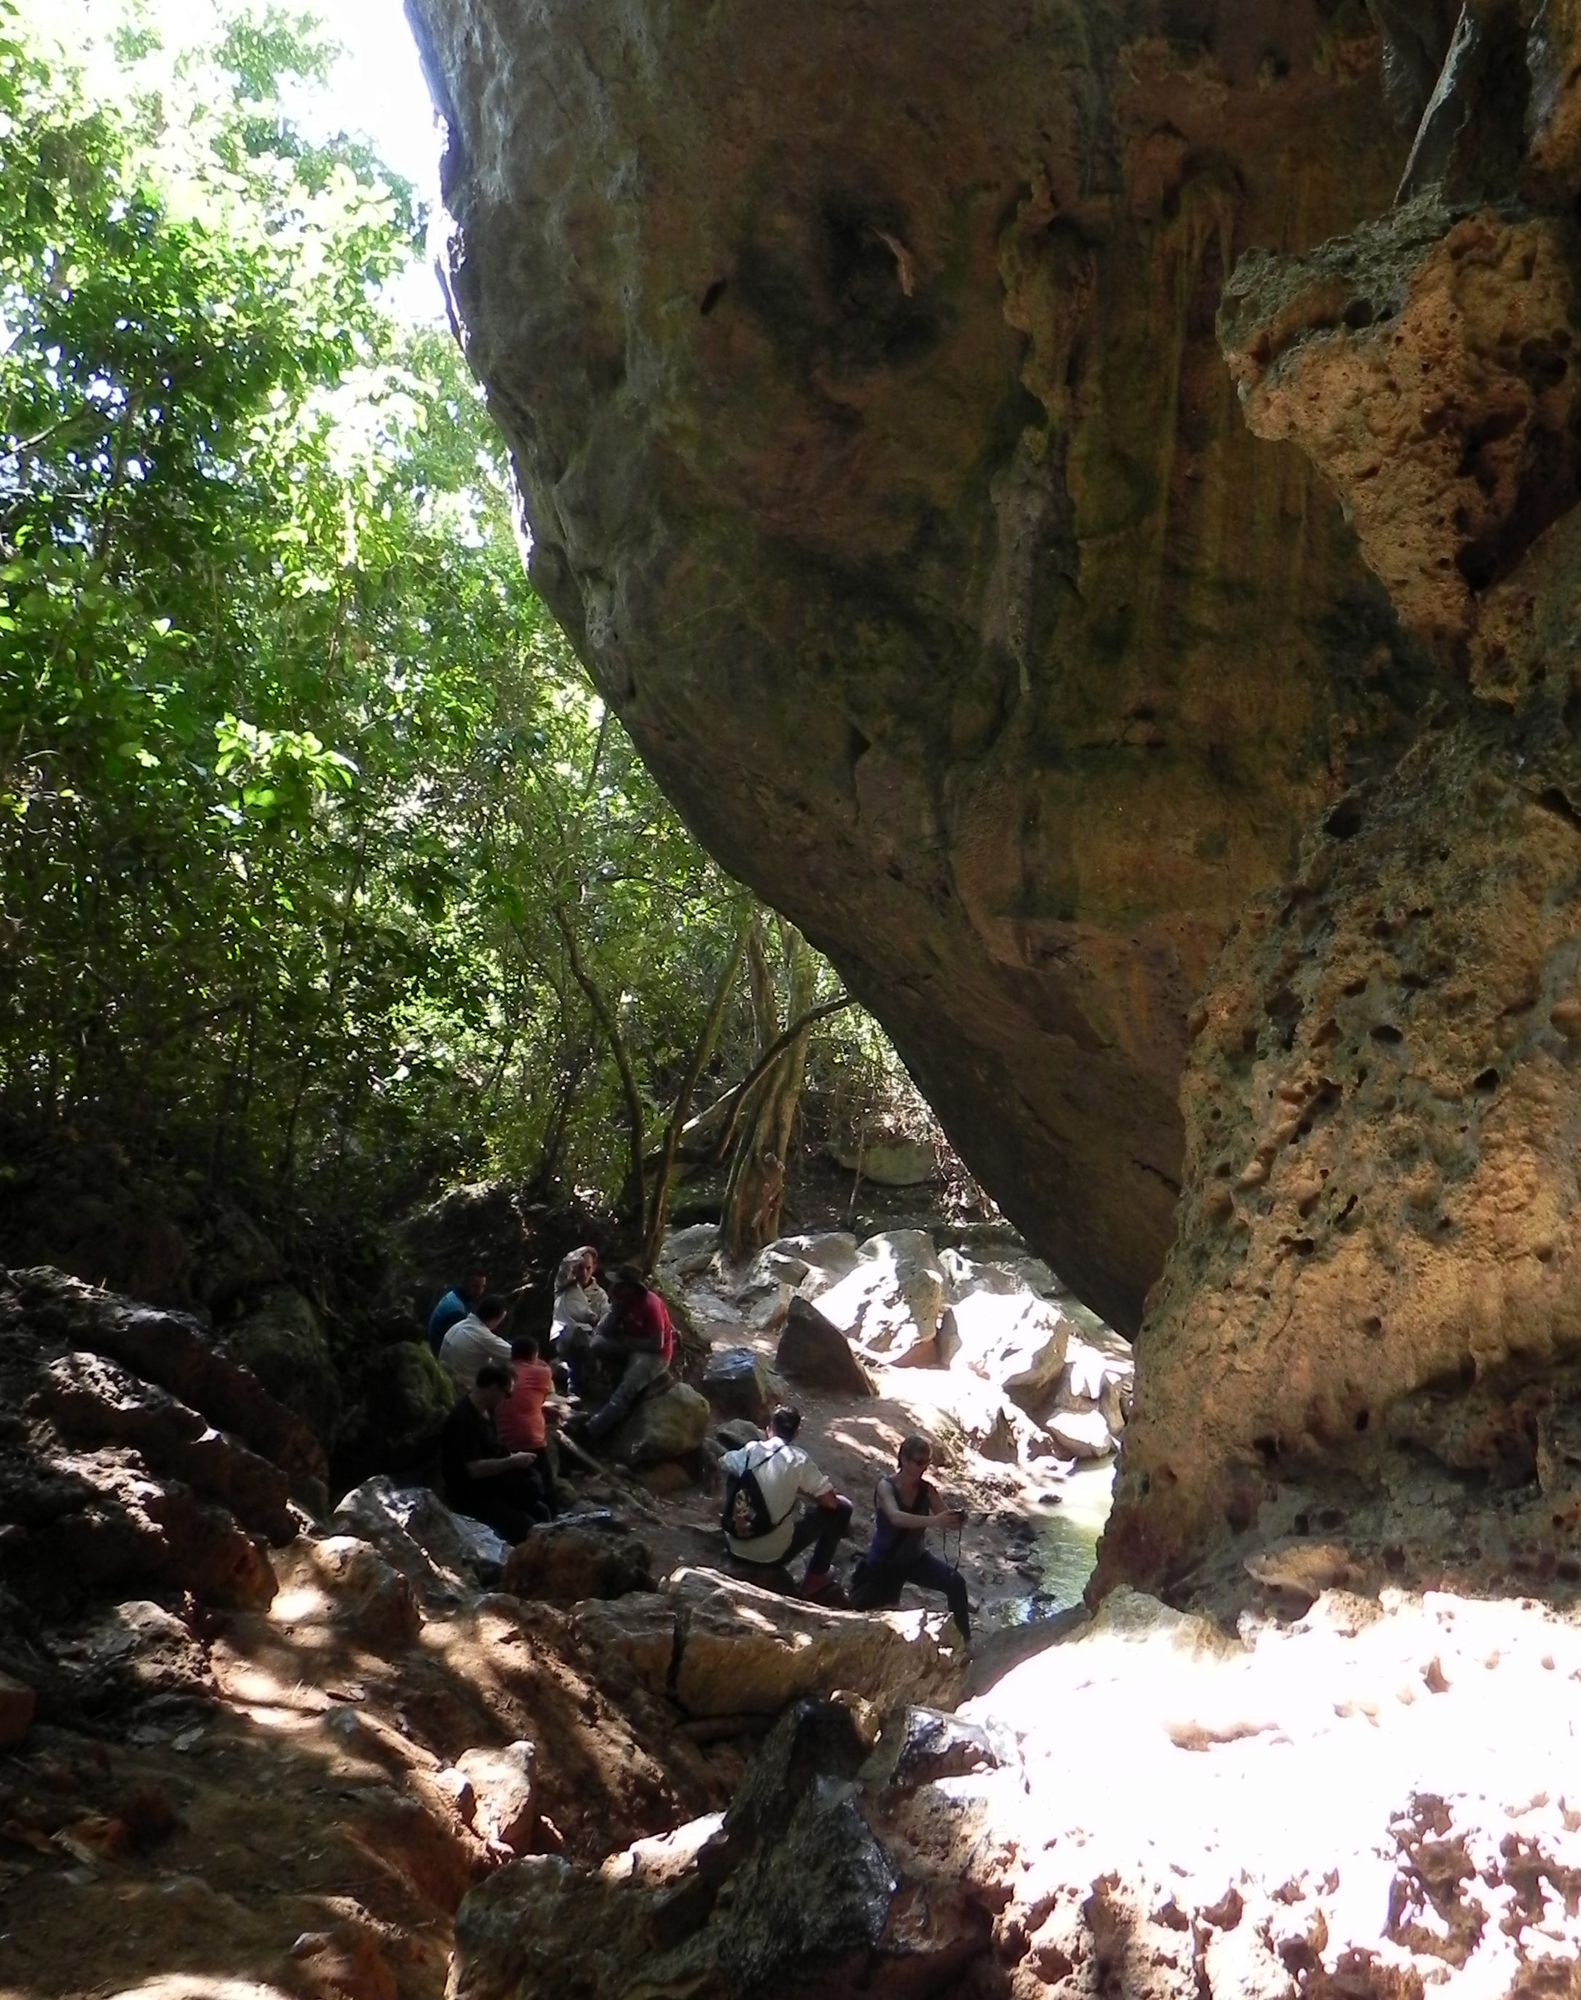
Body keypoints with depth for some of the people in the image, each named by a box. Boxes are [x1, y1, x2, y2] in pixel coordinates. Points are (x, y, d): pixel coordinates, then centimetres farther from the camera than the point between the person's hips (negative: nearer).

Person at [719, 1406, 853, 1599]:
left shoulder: (750, 1450, 0)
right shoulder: (798, 1459, -11)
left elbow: (723, 1464, 23)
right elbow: (830, 1501, -10)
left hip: (735, 1549, 4)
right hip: (773, 1555, -4)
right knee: (841, 1508, 9)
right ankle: (815, 1578, 16)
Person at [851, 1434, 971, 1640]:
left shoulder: (926, 1490, -8)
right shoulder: (886, 1486, -22)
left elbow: (945, 1518, -13)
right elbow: (896, 1517, -40)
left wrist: (957, 1519, -38)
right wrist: (933, 1521, -55)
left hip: (914, 1559, 3)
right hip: (883, 1563, -3)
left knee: (956, 1582, -19)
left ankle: (963, 1640, -6)